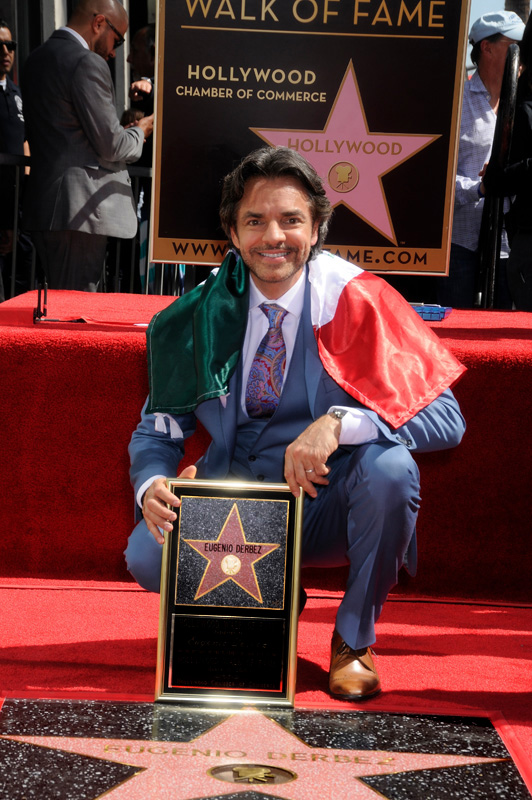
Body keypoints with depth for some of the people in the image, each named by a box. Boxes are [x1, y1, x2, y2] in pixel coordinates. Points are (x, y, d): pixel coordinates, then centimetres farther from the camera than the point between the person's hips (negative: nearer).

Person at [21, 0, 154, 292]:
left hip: (42, 203, 9)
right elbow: (111, 146, -14)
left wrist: (122, 133, 21)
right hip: (79, 209, -9)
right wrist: (139, 131, 7)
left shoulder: (36, 59, 16)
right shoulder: (88, 63, -13)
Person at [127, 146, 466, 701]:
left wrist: (339, 423, -35)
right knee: (147, 554, -25)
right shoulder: (203, 316, -3)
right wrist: (152, 486, -22)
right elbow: (157, 430, 2)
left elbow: (445, 418, -19)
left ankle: (354, 639, -6)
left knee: (389, 464, -32)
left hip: (329, 507, -1)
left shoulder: (353, 300, -12)